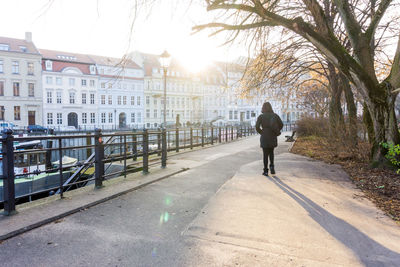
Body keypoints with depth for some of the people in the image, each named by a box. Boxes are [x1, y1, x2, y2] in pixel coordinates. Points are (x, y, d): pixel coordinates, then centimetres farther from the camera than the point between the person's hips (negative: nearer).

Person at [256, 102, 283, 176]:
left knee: (265, 154, 7)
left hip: (264, 137, -2)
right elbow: (281, 124, -2)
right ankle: (272, 166, 5)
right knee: (271, 152, 23)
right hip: (273, 137, 2)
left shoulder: (261, 116, -6)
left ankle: (266, 171, 9)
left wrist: (261, 132, 4)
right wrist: (276, 132, 11)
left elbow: (257, 127, -14)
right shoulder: (275, 115, 1)